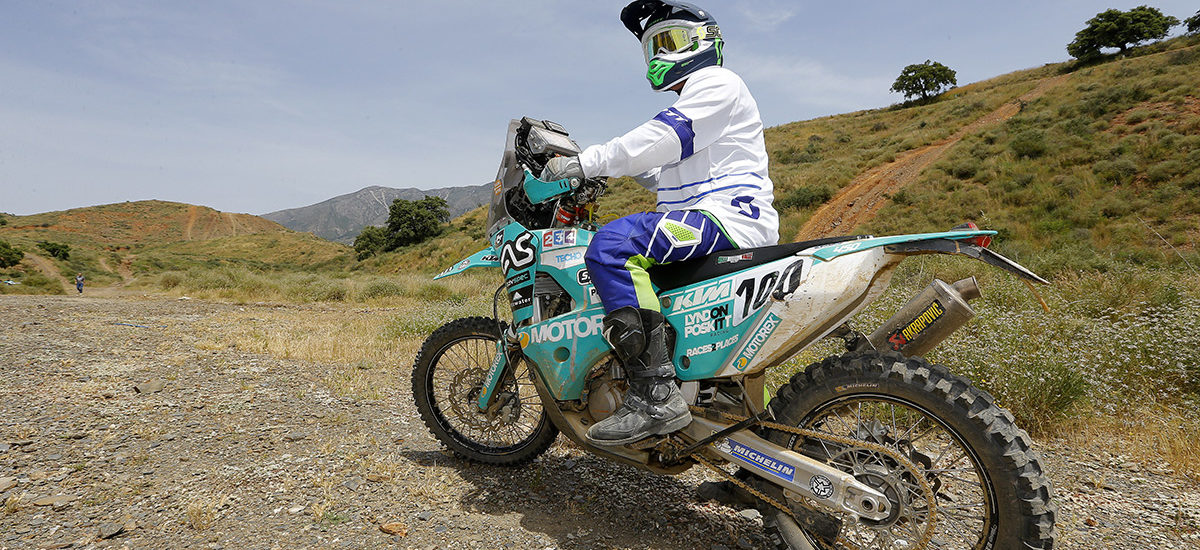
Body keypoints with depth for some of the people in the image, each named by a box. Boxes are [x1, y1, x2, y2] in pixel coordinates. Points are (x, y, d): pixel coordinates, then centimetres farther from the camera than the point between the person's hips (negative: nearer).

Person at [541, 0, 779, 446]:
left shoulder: (717, 83, -1)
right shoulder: (689, 105, 31)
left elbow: (663, 140, -17)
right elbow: (669, 177, 32)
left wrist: (584, 162, -16)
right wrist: (619, 166, 18)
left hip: (729, 216, -11)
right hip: (702, 220, 11)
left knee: (611, 246, -29)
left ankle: (655, 395, -34)